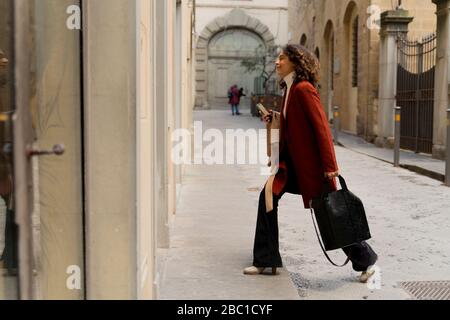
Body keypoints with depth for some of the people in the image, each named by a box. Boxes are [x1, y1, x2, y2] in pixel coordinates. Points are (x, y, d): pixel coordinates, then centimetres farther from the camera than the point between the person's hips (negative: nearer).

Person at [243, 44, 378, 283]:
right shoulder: (289, 89, 12)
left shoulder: (304, 89, -17)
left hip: (311, 162, -9)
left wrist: (330, 166, -24)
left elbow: (322, 127, -21)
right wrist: (275, 119, 5)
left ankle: (365, 260, 18)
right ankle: (265, 260, 8)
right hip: (292, 160, 9)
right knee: (268, 196, 0)